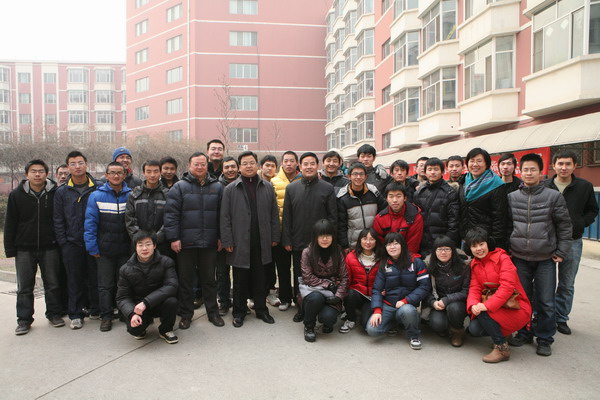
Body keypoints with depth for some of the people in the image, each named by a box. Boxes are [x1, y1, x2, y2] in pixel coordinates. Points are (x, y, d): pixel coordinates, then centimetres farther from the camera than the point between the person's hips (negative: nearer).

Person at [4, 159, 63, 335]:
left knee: (53, 284, 8)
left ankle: (54, 314, 23)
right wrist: (9, 248, -2)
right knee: (24, 287, 8)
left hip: (50, 248, -1)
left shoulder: (55, 194, -3)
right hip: (24, 249, 1)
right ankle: (24, 319, 19)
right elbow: (10, 224, 2)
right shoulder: (16, 195, 0)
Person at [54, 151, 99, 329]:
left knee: (95, 278, 5)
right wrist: (63, 242, 0)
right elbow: (58, 220, 7)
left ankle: (95, 309, 21)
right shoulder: (61, 192, 6)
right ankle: (76, 314, 16)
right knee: (74, 280, 6)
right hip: (71, 243, 1)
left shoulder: (98, 189, 1)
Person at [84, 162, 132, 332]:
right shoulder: (96, 196, -3)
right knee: (105, 285, 6)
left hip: (125, 249, 1)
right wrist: (92, 247, -8)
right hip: (104, 250, -1)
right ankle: (106, 316, 18)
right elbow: (90, 223, -4)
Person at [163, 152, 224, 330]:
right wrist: (173, 238, -11)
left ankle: (213, 312, 26)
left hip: (209, 242, 2)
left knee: (209, 279, 12)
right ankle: (186, 314, 24)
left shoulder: (217, 187, 7)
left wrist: (221, 237, 4)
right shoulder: (179, 187, -1)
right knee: (185, 280, 9)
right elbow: (171, 214, -5)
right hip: (185, 243, -2)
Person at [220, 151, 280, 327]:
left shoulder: (267, 187, 7)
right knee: (240, 279, 8)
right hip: (240, 242, -2)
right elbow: (225, 218, -2)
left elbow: (274, 214, 9)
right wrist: (227, 241, -7)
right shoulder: (230, 189, 0)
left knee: (260, 278, 12)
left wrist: (275, 237, 4)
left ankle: (261, 309, 26)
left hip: (261, 242, 2)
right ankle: (239, 311, 23)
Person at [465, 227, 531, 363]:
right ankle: (501, 333, 15)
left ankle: (502, 348, -10)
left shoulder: (502, 258, -13)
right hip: (494, 309, 6)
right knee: (474, 329, -15)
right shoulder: (475, 264, 6)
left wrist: (487, 305, -32)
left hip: (516, 309, -6)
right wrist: (473, 304, -24)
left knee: (482, 312, -28)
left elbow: (507, 286, -24)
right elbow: (474, 288, -2)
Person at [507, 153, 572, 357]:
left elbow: (565, 226, 1)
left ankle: (545, 338, 19)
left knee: (546, 302, 3)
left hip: (545, 259, -2)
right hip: (519, 258, 2)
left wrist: (561, 252, -2)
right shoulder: (512, 197, 4)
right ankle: (524, 333, 28)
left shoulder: (553, 196, -2)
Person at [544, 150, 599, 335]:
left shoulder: (585, 187, 2)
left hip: (572, 243, 1)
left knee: (567, 285, 11)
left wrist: (579, 224, -5)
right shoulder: (544, 186, -1)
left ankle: (561, 319, 24)